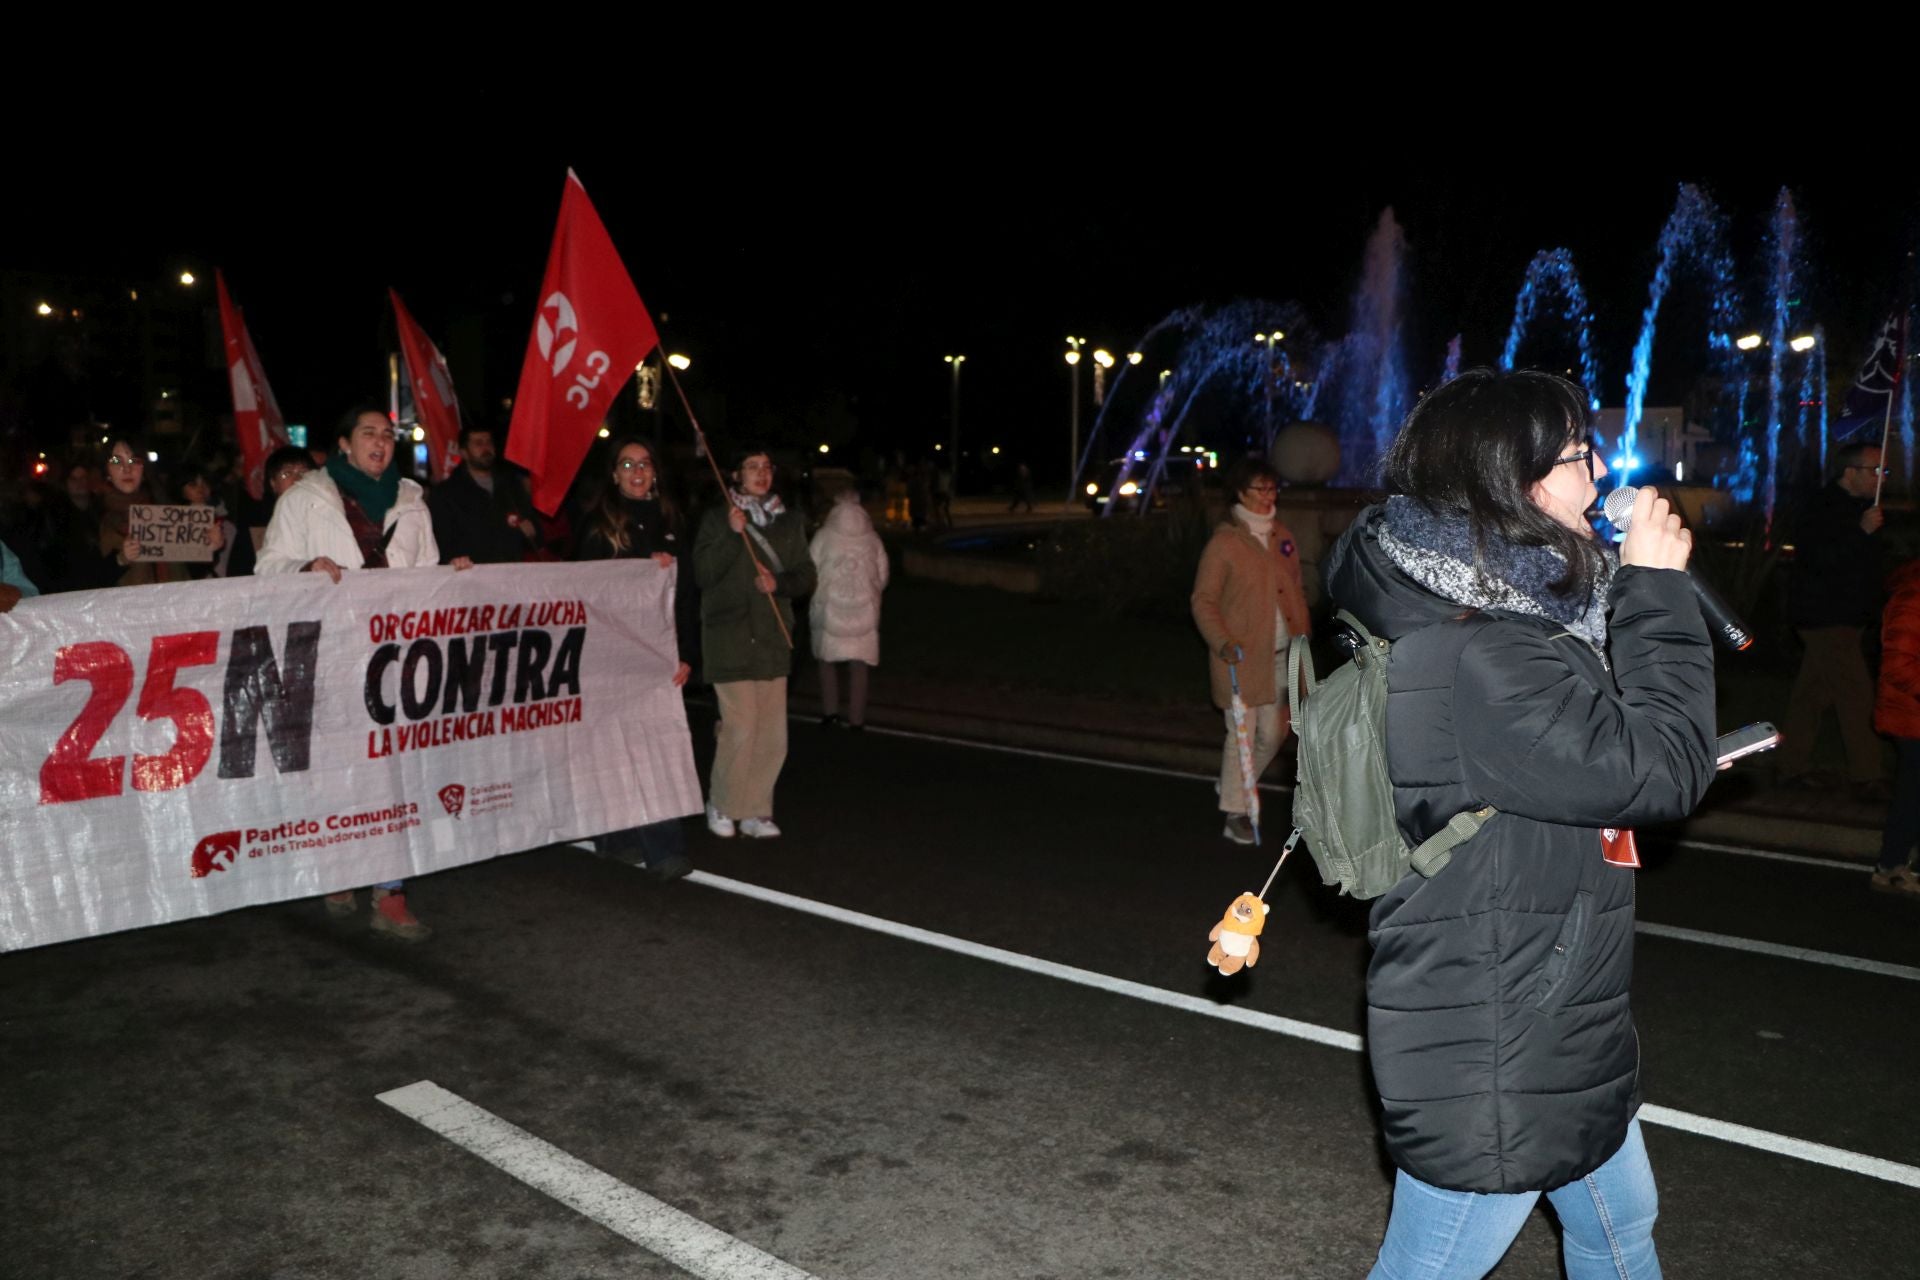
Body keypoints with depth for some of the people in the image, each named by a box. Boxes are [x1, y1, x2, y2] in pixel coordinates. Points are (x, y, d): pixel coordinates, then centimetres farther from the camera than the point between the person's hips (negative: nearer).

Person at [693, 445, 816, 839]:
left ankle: (755, 812, 15)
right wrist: (732, 535, -17)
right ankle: (721, 807, 10)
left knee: (773, 732, 2)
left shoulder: (788, 522, 14)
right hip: (729, 636, -4)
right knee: (741, 726, -10)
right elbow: (703, 573, -7)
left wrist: (779, 582, -7)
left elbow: (806, 575, 12)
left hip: (773, 636, 4)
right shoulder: (717, 518, 2)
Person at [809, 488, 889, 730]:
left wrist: (817, 596, 13)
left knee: (827, 661, 16)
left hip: (829, 609, -1)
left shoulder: (823, 537, -9)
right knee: (858, 667, 8)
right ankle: (856, 718, 9)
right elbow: (882, 577, 1)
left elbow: (810, 573, -6)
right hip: (863, 612, 1)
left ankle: (830, 712, 12)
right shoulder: (872, 539, -4)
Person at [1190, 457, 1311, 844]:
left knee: (1273, 733, 12)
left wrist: (1303, 637, 12)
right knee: (1242, 734, -2)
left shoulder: (1282, 537, 10)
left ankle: (1233, 787, 34)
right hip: (1240, 657, -6)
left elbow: (1296, 590, 18)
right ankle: (1235, 814, 10)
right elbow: (1203, 601, -10)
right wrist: (1223, 642, -23)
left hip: (1280, 656, 6)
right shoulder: (1224, 543, -9)